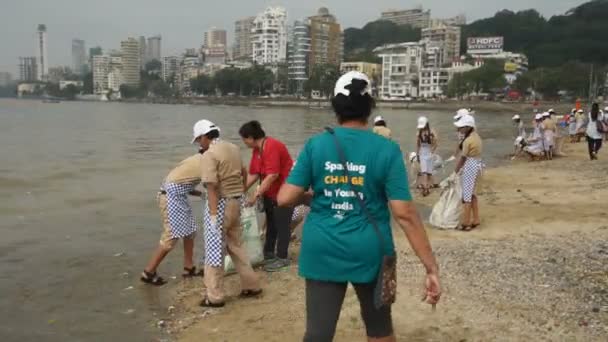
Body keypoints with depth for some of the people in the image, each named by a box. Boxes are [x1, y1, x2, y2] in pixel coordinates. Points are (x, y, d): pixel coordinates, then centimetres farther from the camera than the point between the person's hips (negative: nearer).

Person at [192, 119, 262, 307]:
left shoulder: (209, 155, -16)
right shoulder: (234, 148, 9)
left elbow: (212, 188, -22)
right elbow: (243, 173, 24)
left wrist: (213, 216, -22)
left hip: (220, 204, -8)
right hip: (236, 202, 8)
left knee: (215, 250, 3)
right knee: (236, 245, 20)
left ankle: (215, 297, 10)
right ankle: (251, 285, 25)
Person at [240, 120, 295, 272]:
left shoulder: (272, 146, -24)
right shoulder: (257, 150, 6)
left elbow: (273, 175, -28)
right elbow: (253, 174, 6)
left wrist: (257, 194, -25)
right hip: (270, 192, 10)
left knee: (281, 225, -2)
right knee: (270, 223, 16)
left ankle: (282, 258, 7)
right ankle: (269, 254, 27)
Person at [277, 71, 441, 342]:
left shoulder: (315, 145, -5)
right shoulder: (386, 150, -9)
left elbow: (285, 199, -7)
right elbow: (405, 214, -14)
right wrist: (431, 268, -10)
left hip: (322, 252, 1)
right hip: (368, 252, 0)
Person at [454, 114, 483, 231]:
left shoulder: (468, 140, -20)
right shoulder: (476, 136, 8)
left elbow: (463, 158, -15)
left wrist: (456, 171, -5)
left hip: (471, 166, -10)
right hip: (477, 165, 10)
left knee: (466, 195, -3)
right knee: (472, 193, 17)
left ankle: (465, 223, 2)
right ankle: (475, 220, 23)